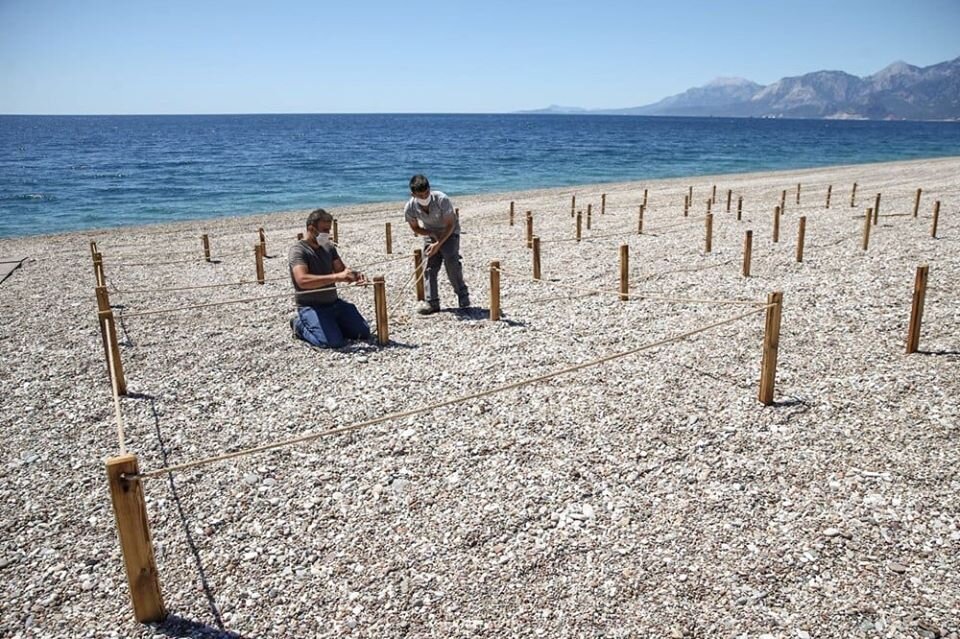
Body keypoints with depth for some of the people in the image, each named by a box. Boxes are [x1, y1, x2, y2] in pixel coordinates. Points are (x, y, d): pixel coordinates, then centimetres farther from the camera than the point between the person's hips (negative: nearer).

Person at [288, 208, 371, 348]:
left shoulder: (328, 247, 8)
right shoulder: (298, 250, -15)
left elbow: (342, 269, 9)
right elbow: (302, 280, -30)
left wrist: (354, 275, -17)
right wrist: (336, 277, -37)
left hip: (334, 303, 7)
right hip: (310, 307, -7)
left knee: (364, 332, 0)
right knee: (334, 341, -26)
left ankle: (330, 324, 19)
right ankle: (301, 326, 2)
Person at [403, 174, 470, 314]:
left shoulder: (442, 200, -33)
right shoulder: (410, 208, -23)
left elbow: (450, 225, -24)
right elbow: (415, 228, -4)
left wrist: (438, 244, -33)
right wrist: (431, 234, -21)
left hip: (449, 232, -3)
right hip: (430, 234, 3)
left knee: (451, 261, -22)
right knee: (430, 267, -6)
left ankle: (462, 295, -6)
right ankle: (432, 302, 1)